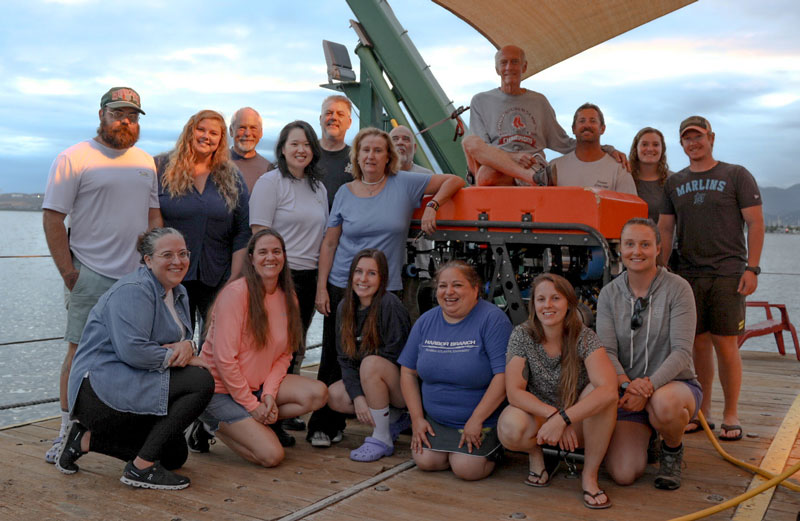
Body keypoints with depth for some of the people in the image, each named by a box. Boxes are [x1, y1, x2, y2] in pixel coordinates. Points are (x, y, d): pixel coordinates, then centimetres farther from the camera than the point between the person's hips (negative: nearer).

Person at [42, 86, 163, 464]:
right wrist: (68, 272, -9)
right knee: (79, 351, -2)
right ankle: (67, 431, 10)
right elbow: (52, 218, -5)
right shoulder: (74, 159, -1)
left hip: (138, 277, 5)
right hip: (91, 276, -5)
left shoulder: (146, 162, 16)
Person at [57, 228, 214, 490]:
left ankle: (87, 439, 18)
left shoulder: (178, 293, 12)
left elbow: (183, 339, 11)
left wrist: (187, 347, -13)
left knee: (175, 456, 14)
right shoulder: (133, 291, -17)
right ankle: (141, 468, -16)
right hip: (100, 387, -10)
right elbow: (132, 350, -28)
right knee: (201, 381, -23)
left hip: (130, 388, 10)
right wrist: (178, 356, -18)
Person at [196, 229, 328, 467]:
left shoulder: (287, 297, 3)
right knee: (272, 455, -17)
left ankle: (258, 424, 2)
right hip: (220, 390, -7)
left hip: (259, 385, 7)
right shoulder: (235, 293, -18)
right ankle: (214, 425, 6)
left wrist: (269, 394, -11)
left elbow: (284, 354, 4)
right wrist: (251, 404, -16)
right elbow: (224, 358, -20)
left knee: (318, 394, -14)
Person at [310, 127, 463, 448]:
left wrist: (432, 206, -11)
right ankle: (324, 426, 14)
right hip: (342, 287, 1)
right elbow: (329, 243, 8)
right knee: (335, 359, 3)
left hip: (386, 289, -1)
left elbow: (453, 181, 5)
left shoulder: (404, 184, 3)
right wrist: (321, 287, 2)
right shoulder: (345, 193, 7)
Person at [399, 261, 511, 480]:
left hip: (483, 419, -4)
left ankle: (493, 447, 11)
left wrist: (476, 420, -19)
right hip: (436, 419, 5)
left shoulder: (492, 319, -15)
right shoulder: (426, 321, 3)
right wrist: (417, 418, -1)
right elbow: (408, 372, 8)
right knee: (425, 460, -15)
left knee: (466, 468, -20)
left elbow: (504, 375, -20)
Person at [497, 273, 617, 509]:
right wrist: (553, 414, -31)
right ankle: (535, 452, 3)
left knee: (598, 394, -31)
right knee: (510, 427, -34)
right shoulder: (522, 335, -12)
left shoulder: (584, 338, -16)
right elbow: (514, 391, -17)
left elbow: (608, 390, -32)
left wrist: (562, 420, -40)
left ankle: (590, 474, -13)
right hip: (537, 416, 0)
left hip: (579, 422, 0)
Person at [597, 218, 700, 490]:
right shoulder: (609, 294, 2)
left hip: (674, 384, -2)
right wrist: (625, 384, -25)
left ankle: (673, 452, -3)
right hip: (627, 391, 2)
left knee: (664, 403, -40)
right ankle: (643, 436, 20)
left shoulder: (677, 288, -8)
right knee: (622, 473, -17)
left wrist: (649, 386, -28)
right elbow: (606, 351, -5)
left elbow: (682, 352, -14)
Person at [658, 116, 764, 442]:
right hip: (688, 275, 3)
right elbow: (665, 229, 12)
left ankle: (731, 416, 9)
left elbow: (755, 223, 0)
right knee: (698, 344, 6)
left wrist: (752, 268, -9)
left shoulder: (736, 176, 5)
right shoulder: (674, 183, 14)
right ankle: (701, 411, 18)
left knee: (725, 345, -3)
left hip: (728, 274, -3)